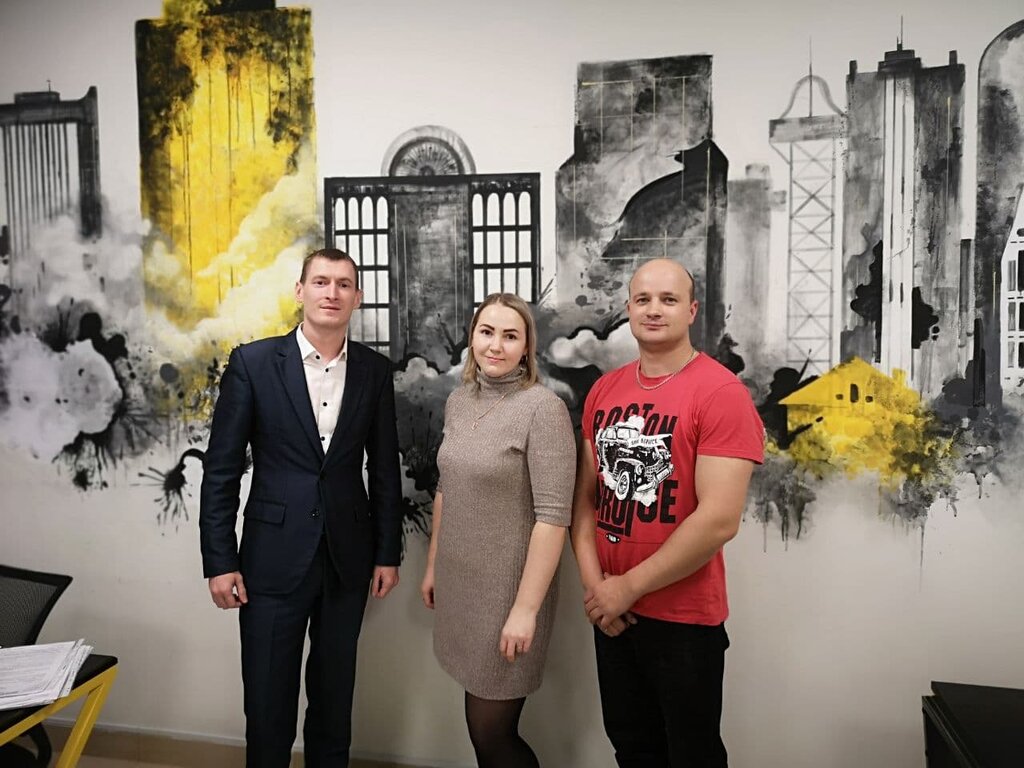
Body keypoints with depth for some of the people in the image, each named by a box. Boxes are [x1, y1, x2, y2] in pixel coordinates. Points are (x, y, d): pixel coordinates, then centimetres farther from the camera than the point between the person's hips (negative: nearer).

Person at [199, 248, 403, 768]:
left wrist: (388, 553, 5)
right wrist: (219, 561, -6)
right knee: (268, 702, 11)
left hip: (347, 560, 2)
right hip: (274, 558, -2)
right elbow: (221, 468, -4)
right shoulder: (252, 362, -6)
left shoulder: (374, 370, 1)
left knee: (334, 695, 18)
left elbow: (385, 467, 6)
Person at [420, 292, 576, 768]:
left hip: (509, 589, -6)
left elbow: (553, 516, -20)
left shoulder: (543, 408, -18)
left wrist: (526, 608, -19)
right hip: (459, 584, 6)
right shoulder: (458, 401, 3)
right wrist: (432, 567, 15)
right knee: (478, 724, 18)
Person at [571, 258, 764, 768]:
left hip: (685, 618, -5)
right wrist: (593, 583, -7)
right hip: (610, 611, 5)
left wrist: (629, 587, -15)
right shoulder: (604, 390, 3)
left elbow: (719, 520, -21)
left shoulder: (721, 393, -16)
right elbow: (584, 492, 6)